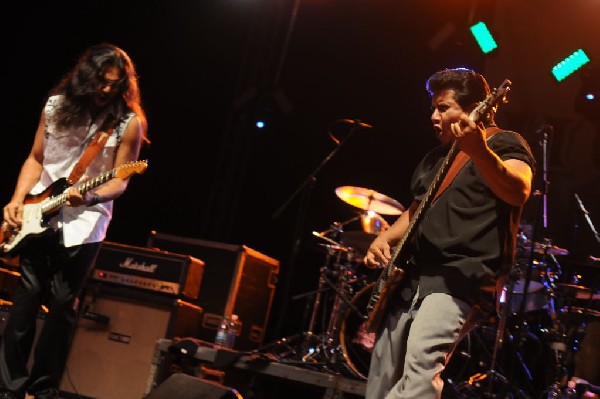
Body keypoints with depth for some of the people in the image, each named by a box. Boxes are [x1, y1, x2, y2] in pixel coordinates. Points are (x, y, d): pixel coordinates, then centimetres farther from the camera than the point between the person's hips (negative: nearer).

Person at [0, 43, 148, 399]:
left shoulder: (130, 122, -7)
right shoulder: (56, 106, 3)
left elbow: (120, 180, -6)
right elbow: (35, 159, 10)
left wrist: (90, 198, -25)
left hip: (84, 223, -2)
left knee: (63, 304, 1)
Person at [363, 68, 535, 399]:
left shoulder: (506, 144, -3)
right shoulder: (436, 156, 20)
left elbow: (518, 192, -24)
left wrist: (479, 151, -41)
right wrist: (385, 238, 8)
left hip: (463, 277, -8)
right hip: (414, 276, 8)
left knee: (421, 364, -28)